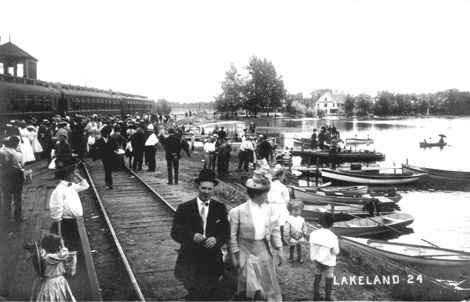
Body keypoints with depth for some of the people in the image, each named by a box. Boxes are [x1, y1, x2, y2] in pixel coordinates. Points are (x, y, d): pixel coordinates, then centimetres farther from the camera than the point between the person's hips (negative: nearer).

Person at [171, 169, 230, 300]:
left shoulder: (220, 208, 4)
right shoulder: (184, 208, -2)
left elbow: (226, 232, 4)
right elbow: (175, 232, -5)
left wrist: (216, 239, -17)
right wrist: (192, 236, -22)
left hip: (212, 260, 2)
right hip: (190, 260, -2)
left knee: (210, 294, 9)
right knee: (195, 293, -8)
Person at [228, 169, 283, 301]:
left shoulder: (268, 210, 2)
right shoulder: (238, 211, -12)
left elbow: (275, 230, 10)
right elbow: (232, 236, -7)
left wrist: (279, 249, 7)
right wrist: (233, 255, -6)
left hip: (264, 251, 4)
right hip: (247, 253, -4)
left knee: (269, 285, 12)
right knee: (249, 288, -3)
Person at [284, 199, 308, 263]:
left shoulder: (302, 220, -4)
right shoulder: (289, 220, -16)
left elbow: (304, 228, 7)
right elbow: (287, 229, -12)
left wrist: (306, 234, 8)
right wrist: (287, 237, -12)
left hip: (300, 238, 3)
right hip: (292, 238, -3)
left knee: (299, 248, 13)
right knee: (291, 248, 13)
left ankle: (299, 258, 27)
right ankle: (291, 258, 28)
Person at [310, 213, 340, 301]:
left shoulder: (314, 233, -11)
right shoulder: (332, 236, -21)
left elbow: (312, 247, -2)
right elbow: (336, 252, -17)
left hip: (318, 260, 4)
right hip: (328, 262, -4)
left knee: (317, 278, 17)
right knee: (329, 280, 12)